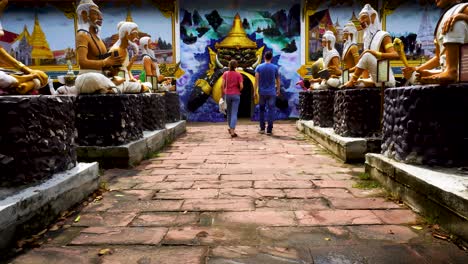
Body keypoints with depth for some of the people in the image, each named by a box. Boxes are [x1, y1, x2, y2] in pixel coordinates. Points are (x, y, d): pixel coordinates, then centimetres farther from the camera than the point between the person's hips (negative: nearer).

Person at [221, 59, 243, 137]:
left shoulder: (225, 73, -1)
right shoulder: (238, 74, -5)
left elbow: (223, 85, -7)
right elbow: (241, 86, -11)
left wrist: (222, 94, 3)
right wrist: (239, 91, 10)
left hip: (227, 95, 2)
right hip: (236, 95, -2)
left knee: (229, 112, 19)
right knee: (234, 113, -4)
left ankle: (231, 128, 32)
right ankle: (232, 131, -12)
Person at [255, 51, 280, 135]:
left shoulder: (259, 67, 0)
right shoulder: (275, 67, -1)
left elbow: (256, 79, -7)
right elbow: (277, 80, 6)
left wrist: (255, 91, -5)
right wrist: (278, 90, 19)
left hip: (262, 92, 1)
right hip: (272, 92, -1)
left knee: (262, 110, 14)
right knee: (271, 110, 1)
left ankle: (262, 128, 16)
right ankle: (269, 130, -1)